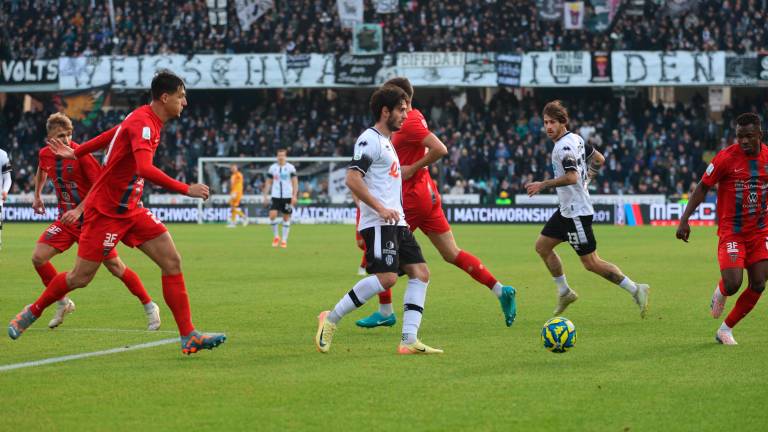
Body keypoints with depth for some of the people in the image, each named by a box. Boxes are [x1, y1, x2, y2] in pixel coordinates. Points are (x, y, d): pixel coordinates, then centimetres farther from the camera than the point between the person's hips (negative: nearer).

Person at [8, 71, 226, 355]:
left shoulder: (145, 119, 8)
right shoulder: (142, 123, -23)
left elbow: (111, 135, 23)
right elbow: (145, 169, -37)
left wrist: (76, 153, 35)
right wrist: (186, 190, -34)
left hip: (129, 210, 9)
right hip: (105, 211, -9)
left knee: (172, 262, -6)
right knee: (81, 277, 1)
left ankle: (189, 336, -9)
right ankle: (32, 313, 26)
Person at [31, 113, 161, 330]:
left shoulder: (81, 155, -20)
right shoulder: (45, 154, -1)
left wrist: (78, 210, -26)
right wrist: (37, 196, 28)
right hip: (66, 219, 6)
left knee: (114, 265, -4)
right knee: (38, 258, -7)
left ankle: (149, 306, 9)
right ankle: (63, 303, 11)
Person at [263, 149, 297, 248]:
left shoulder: (290, 167, -1)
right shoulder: (272, 167, 6)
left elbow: (295, 182, -2)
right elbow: (268, 182, 11)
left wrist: (294, 196, -12)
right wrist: (265, 196, 4)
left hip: (287, 196, -1)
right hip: (275, 196, 1)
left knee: (286, 218, 3)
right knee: (272, 215, -14)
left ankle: (284, 240, 10)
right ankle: (275, 236, 6)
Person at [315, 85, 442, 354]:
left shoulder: (386, 141, 23)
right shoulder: (370, 140, -8)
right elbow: (352, 179, -19)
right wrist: (380, 208, -23)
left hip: (396, 222, 10)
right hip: (378, 223, -10)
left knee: (420, 272, -1)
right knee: (386, 277, -21)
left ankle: (409, 340, -6)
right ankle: (331, 319, -10)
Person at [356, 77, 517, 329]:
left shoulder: (410, 122, -16)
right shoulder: (414, 118, 14)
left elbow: (440, 150, -27)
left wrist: (412, 168, -19)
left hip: (412, 197, -10)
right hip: (427, 195, 10)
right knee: (452, 255, 8)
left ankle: (385, 312, 8)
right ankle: (501, 291, 2)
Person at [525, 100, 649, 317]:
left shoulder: (564, 146, -20)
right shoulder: (575, 139, 9)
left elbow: (571, 177, -33)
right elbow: (599, 159, 20)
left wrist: (543, 185, -26)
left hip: (576, 212, -10)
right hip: (566, 209, 10)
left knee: (591, 263, -6)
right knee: (542, 246, 15)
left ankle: (635, 290, -2)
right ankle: (564, 292, 25)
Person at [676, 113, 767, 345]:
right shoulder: (726, 157, -13)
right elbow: (703, 187, -6)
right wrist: (684, 219, -13)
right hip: (731, 231, -4)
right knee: (732, 284, -18)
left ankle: (726, 329, 16)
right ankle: (720, 292, 21)